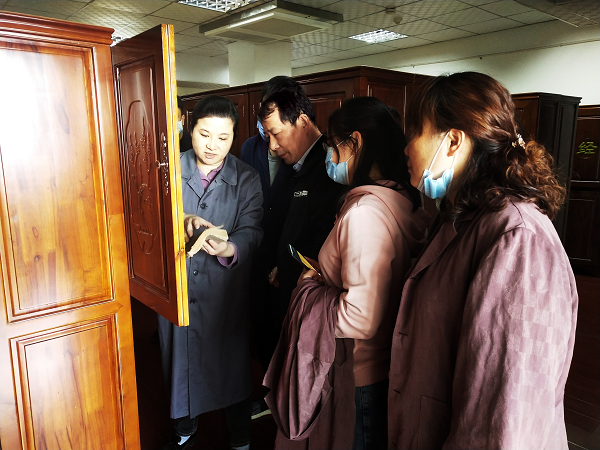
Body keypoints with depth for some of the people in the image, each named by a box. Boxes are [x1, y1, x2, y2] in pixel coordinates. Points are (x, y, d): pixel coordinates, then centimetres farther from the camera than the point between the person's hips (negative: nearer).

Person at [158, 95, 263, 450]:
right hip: (176, 286, 2)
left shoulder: (247, 178, -2)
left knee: (232, 362, 12)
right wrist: (180, 219, -28)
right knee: (181, 359, 19)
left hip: (226, 291, -1)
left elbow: (251, 230, -12)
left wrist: (230, 249, -33)